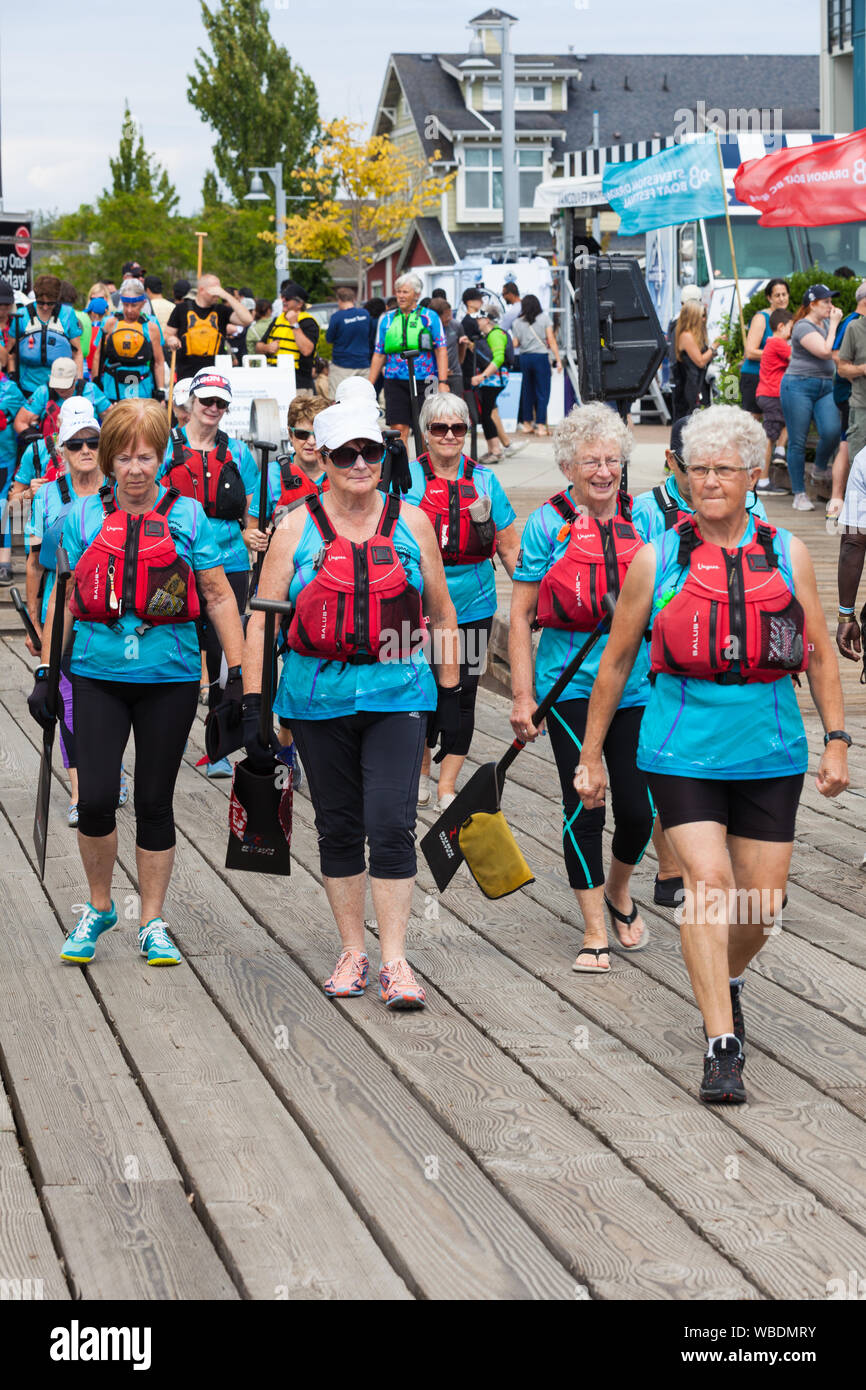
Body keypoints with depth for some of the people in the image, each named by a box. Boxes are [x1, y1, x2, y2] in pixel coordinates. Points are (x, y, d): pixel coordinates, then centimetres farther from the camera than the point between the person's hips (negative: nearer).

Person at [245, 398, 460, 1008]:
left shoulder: (411, 522, 4)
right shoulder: (298, 527, 1)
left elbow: (441, 613, 12)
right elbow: (263, 619, 0)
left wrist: (450, 697, 10)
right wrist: (253, 704, -6)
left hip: (398, 693, -1)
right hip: (319, 698, 1)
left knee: (392, 825, -10)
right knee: (339, 827, 9)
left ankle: (396, 962, -5)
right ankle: (352, 952, 22)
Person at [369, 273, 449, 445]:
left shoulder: (429, 317, 5)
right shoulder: (387, 319, 12)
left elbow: (441, 350, 2)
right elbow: (379, 354, 15)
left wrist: (443, 382, -8)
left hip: (425, 381, -1)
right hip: (395, 382, 1)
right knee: (398, 429, -7)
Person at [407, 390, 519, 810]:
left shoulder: (484, 480, 4)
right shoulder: (406, 479, -2)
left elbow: (510, 547, 8)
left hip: (472, 606, 1)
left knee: (462, 693, 0)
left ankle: (448, 785, 9)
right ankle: (421, 770, 30)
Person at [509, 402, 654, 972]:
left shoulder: (641, 520, 5)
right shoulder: (548, 524, -3)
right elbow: (522, 615, -1)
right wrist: (523, 698, -6)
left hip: (636, 684, 2)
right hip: (570, 685, -2)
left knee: (639, 809, 1)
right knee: (584, 807, -4)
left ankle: (618, 890, 32)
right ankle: (595, 932, 7)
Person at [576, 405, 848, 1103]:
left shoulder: (787, 554, 4)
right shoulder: (656, 560, 0)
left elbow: (821, 656, 11)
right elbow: (617, 661, 8)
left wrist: (836, 742, 4)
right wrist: (591, 754, 10)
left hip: (770, 753, 2)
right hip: (682, 750, -2)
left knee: (762, 901, 6)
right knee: (708, 882, -16)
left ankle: (727, 979, 39)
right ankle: (722, 1047, -11)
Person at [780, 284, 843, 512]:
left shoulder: (825, 323, 14)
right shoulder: (803, 326, -11)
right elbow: (825, 351, -20)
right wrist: (834, 324, -11)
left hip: (825, 386, 6)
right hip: (799, 385, -6)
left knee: (832, 431, -18)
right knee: (797, 442, -3)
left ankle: (821, 465, 13)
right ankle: (799, 495, 4)